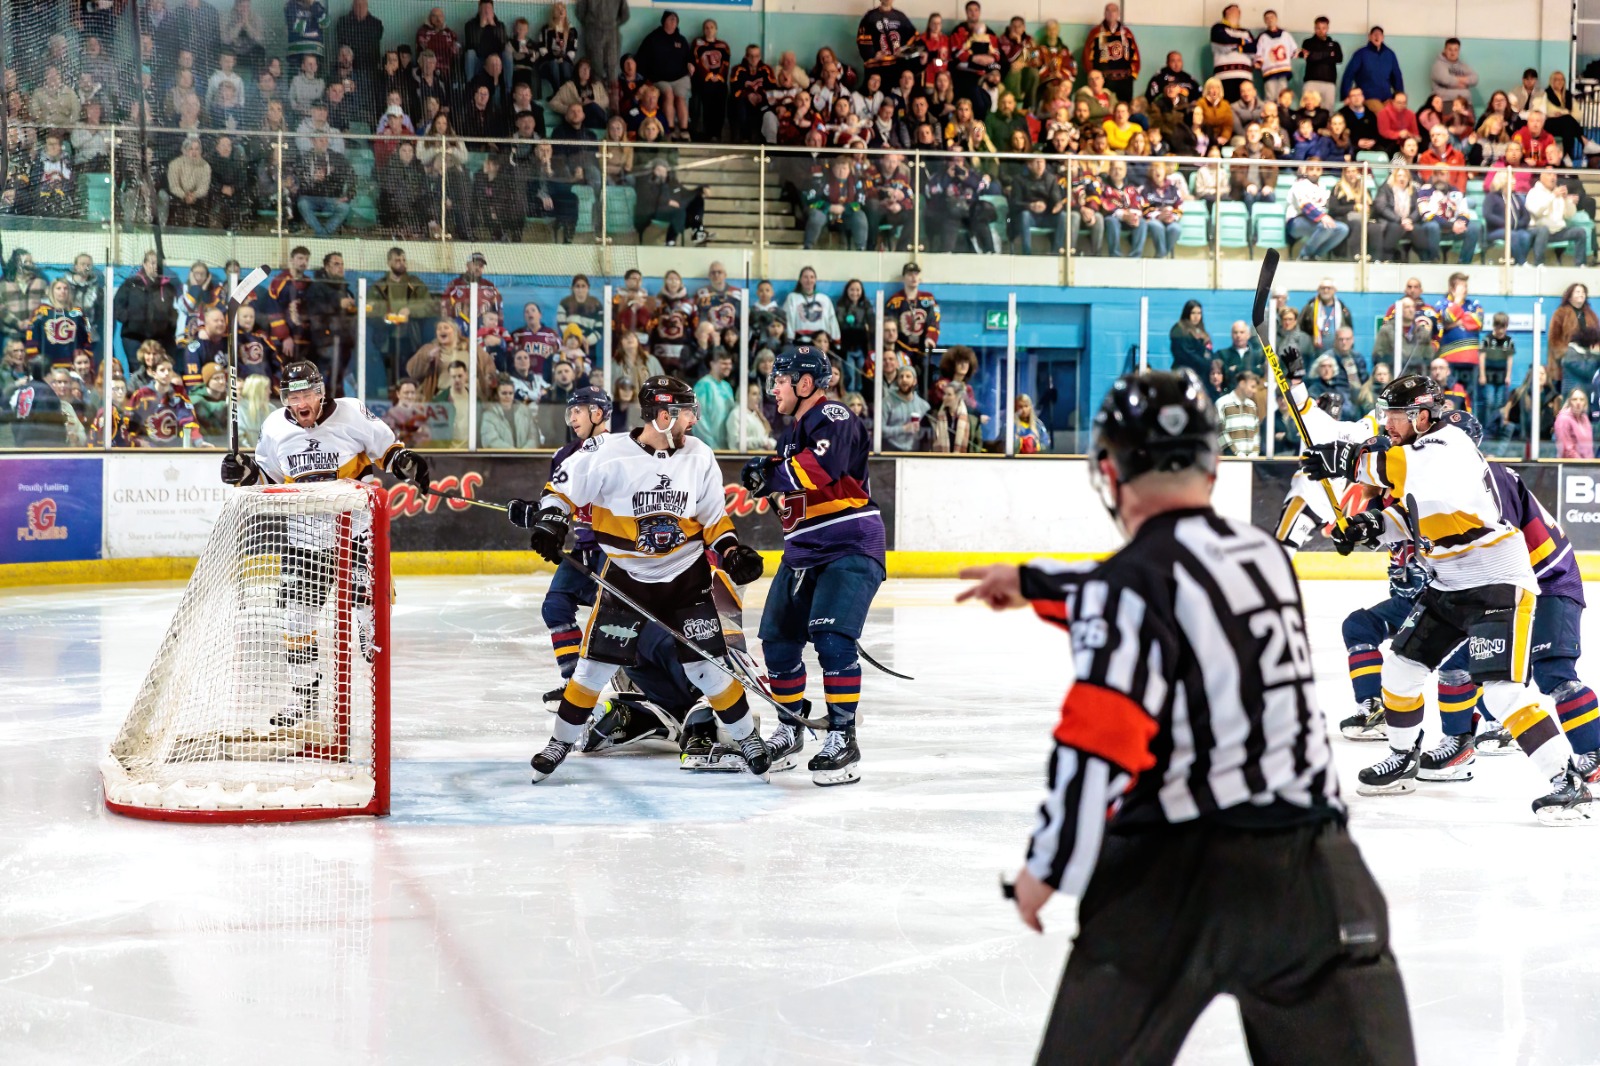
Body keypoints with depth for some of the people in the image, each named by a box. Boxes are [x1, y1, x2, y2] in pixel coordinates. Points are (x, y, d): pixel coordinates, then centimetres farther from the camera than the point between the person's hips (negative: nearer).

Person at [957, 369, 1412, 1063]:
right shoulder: (1263, 552, 12)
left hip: (1182, 871, -5)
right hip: (1314, 868, 5)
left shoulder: (1140, 574, -9)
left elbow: (1097, 743, -18)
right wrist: (1033, 584, 42)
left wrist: (1048, 866, -7)